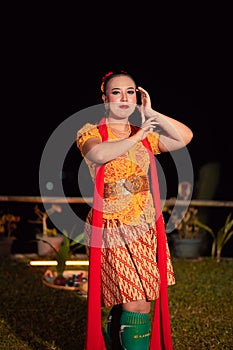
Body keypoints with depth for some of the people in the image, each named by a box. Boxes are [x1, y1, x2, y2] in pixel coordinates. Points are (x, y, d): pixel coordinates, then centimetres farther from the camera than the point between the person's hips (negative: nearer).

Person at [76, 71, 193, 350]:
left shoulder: (146, 135, 14)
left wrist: (151, 114, -2)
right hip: (113, 229, -5)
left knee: (124, 303, 8)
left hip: (148, 228, 5)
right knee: (138, 305, -11)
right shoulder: (90, 132, 0)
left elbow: (185, 137, 2)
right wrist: (135, 137, -12)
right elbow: (99, 154, -23)